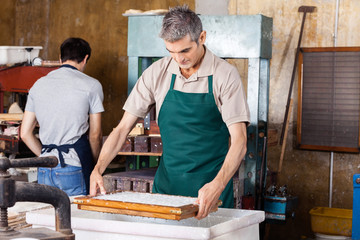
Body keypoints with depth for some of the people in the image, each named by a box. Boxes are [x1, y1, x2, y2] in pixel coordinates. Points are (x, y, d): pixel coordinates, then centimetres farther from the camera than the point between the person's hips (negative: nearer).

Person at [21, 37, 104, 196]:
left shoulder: (39, 84, 12)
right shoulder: (91, 85, -2)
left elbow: (25, 134, 11)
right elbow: (95, 135, -1)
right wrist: (93, 163, 14)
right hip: (74, 168, -5)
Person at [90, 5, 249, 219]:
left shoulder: (225, 75, -10)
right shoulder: (157, 73, -1)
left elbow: (239, 141, -16)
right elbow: (123, 128, 2)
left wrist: (217, 186, -31)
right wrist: (98, 170, -13)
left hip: (210, 187, -3)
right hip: (166, 183, 3)